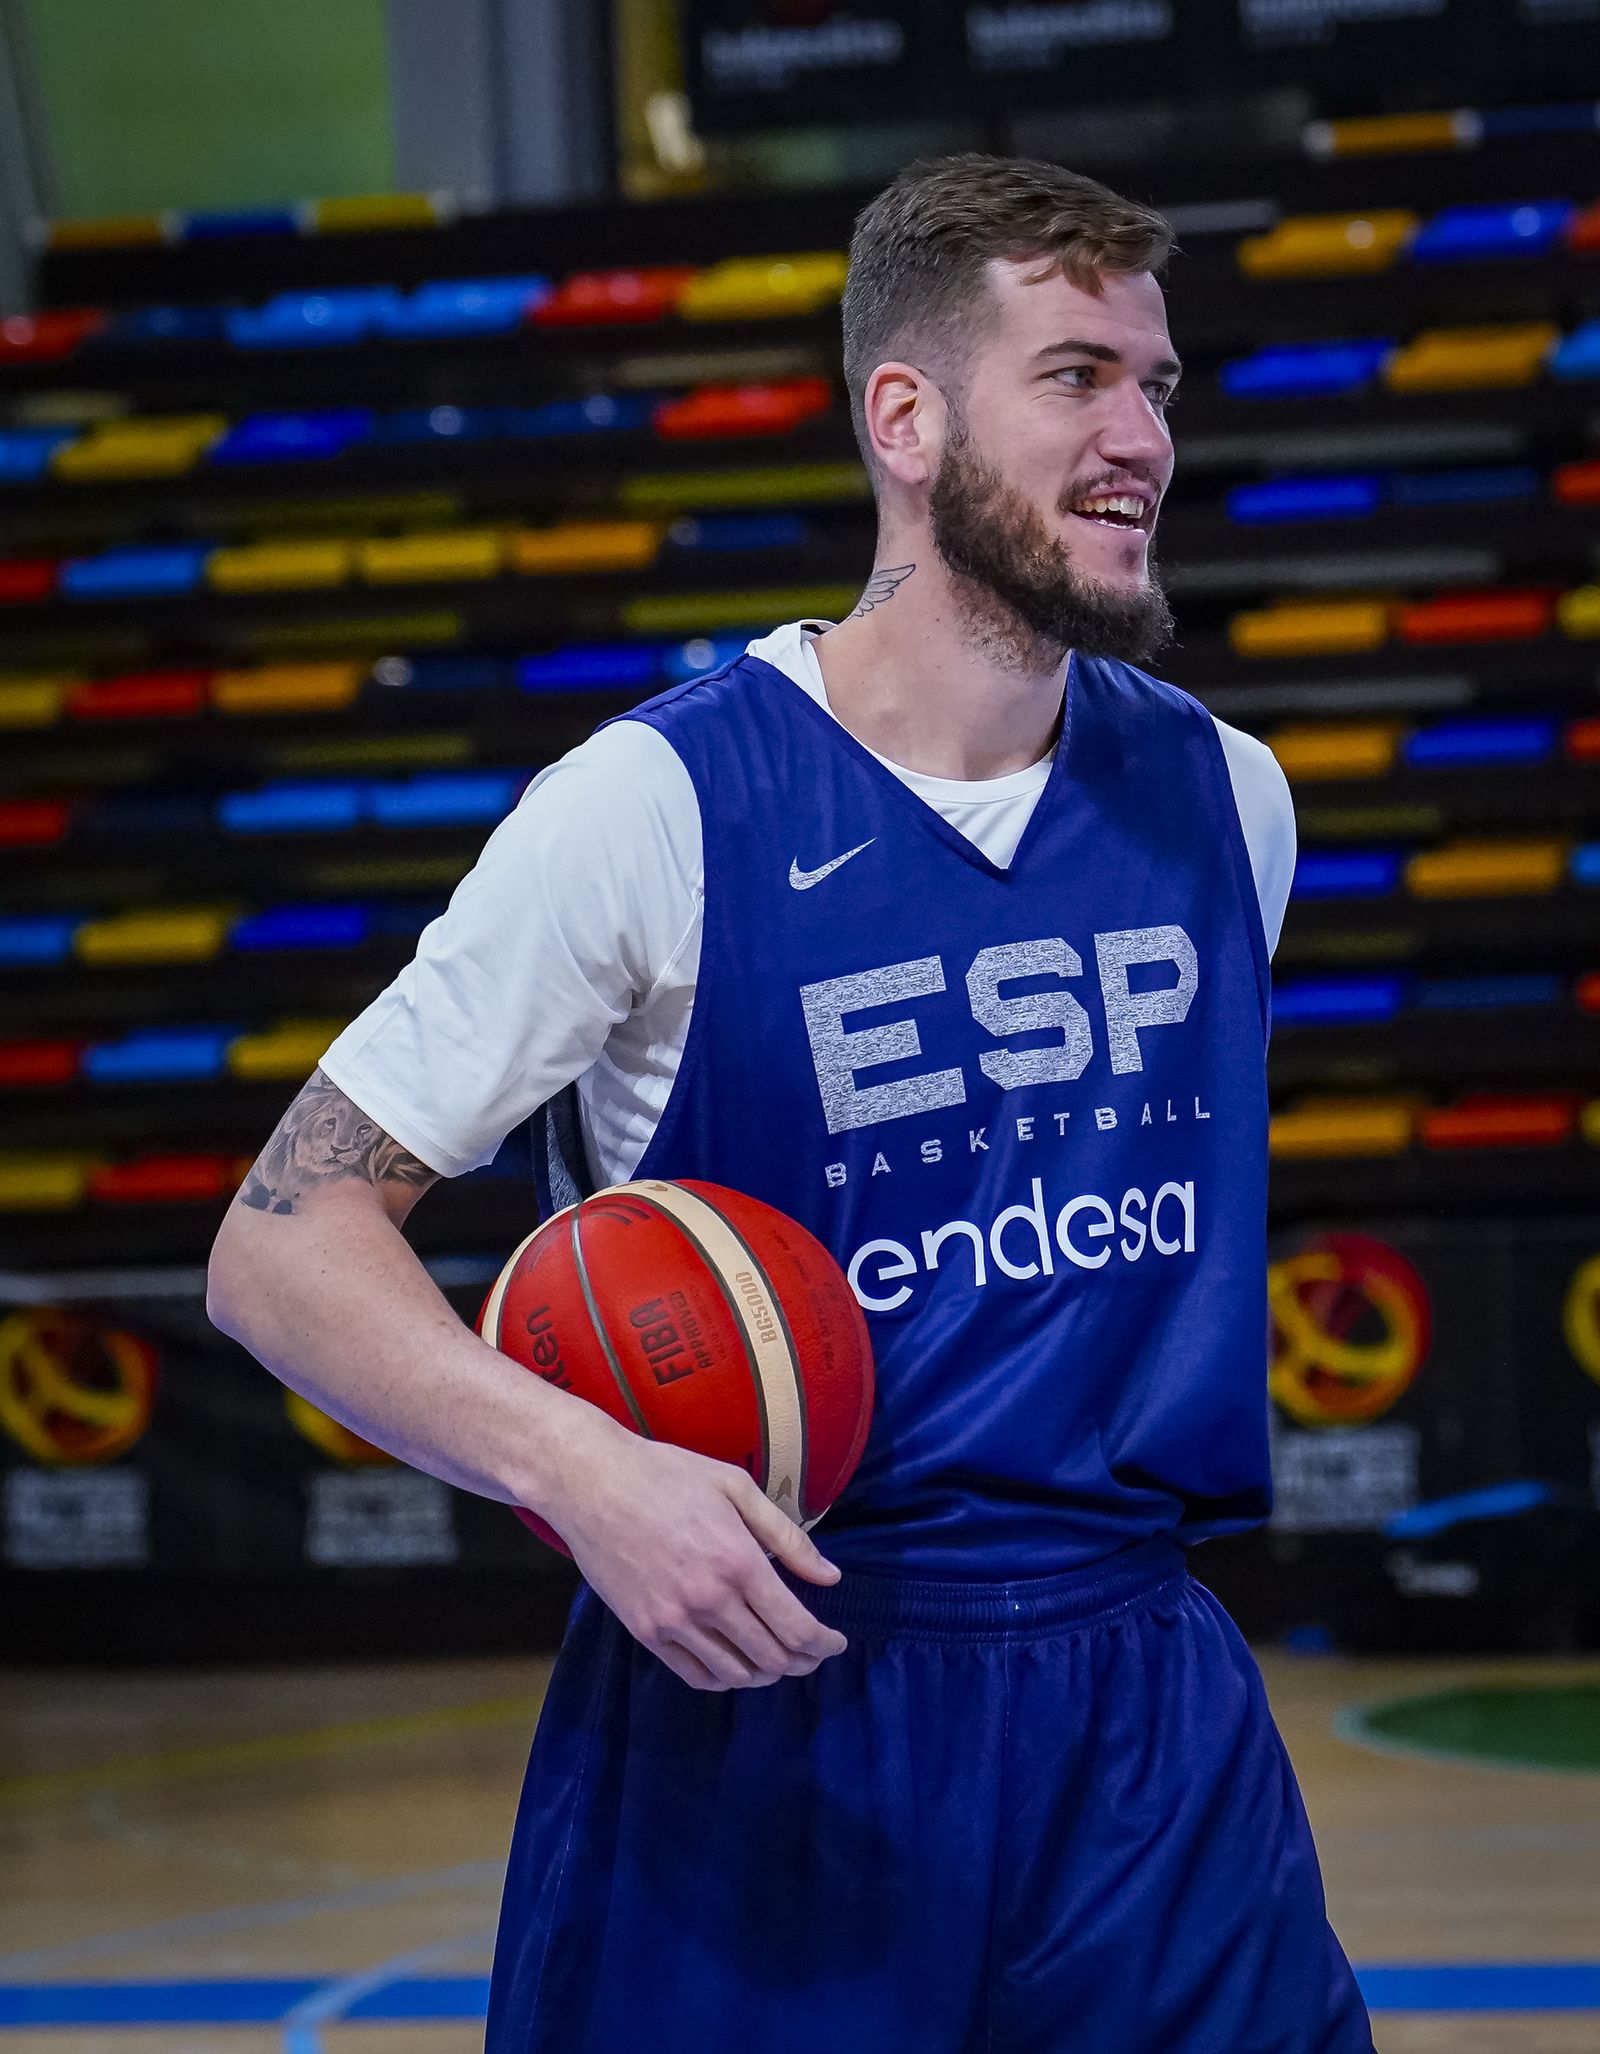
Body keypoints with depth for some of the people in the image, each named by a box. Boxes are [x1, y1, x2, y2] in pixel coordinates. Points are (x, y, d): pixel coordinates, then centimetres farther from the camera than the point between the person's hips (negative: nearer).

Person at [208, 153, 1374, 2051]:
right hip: (758, 1706, -4)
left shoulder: (1224, 800, 5)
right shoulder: (657, 805, -11)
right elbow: (281, 1243, -12)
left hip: (1151, 1724, 4)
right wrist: (574, 1464, -27)